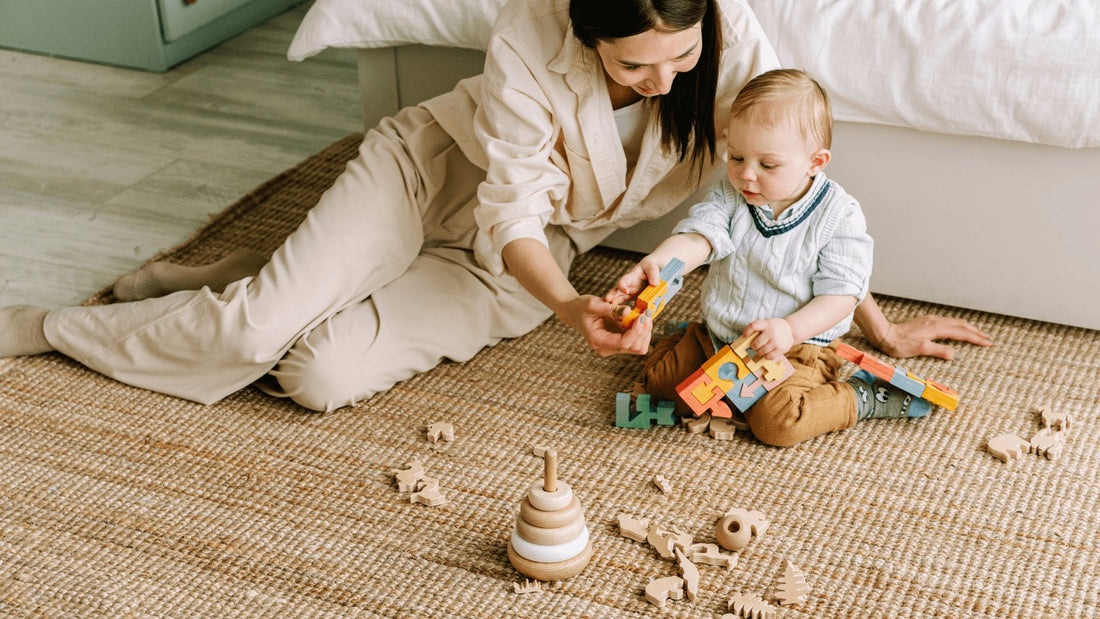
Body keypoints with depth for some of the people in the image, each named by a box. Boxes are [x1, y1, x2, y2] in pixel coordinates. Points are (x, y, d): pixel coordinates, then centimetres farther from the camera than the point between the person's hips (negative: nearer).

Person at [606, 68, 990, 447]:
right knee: (658, 375, -4)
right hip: (718, 337, 5)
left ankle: (862, 398, -2)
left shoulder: (839, 215, -16)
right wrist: (658, 262, -43)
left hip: (796, 347, -5)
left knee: (776, 422, -27)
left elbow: (841, 295, -16)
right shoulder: (731, 196, -4)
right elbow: (698, 236, -20)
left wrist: (790, 329, -33)